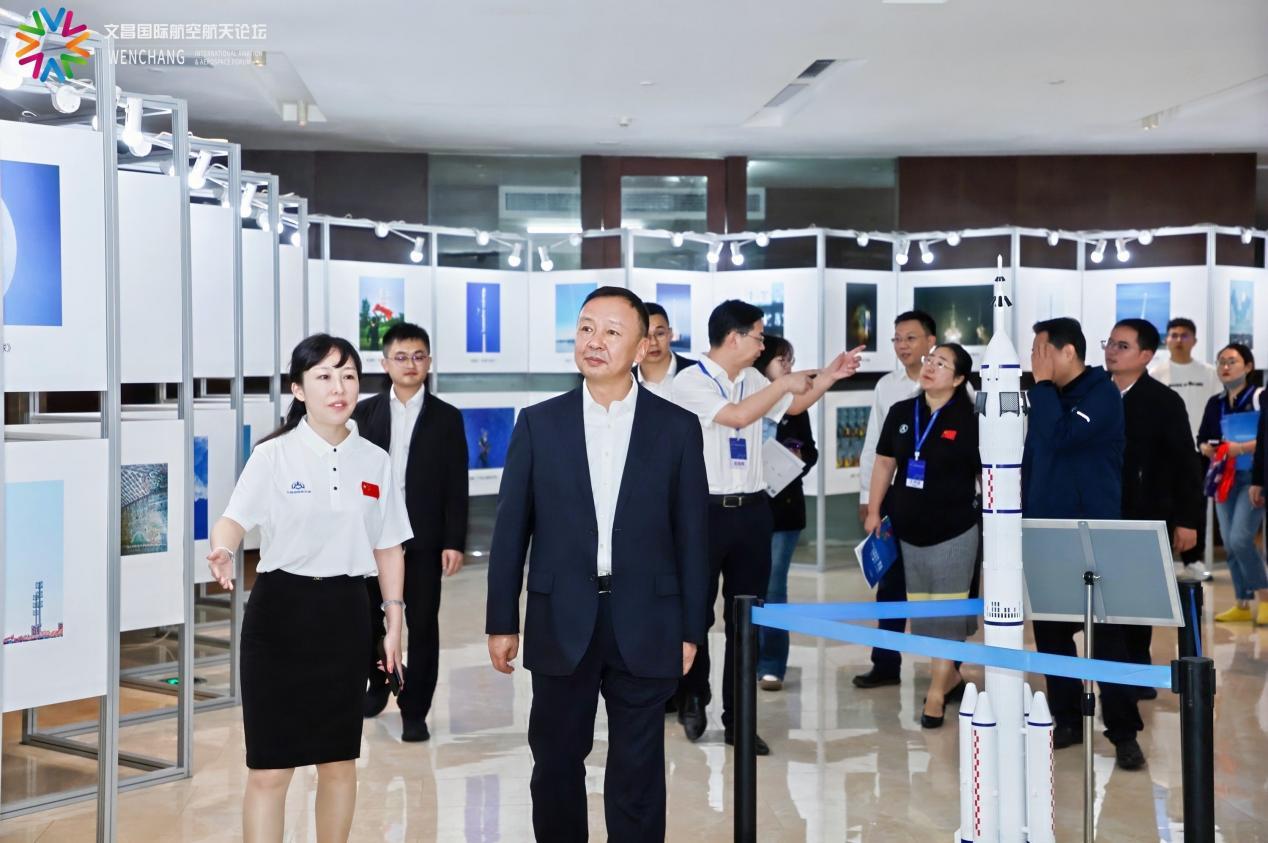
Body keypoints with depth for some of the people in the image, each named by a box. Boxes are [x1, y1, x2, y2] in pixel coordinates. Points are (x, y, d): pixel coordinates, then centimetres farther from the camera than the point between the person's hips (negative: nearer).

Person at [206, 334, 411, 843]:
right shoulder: (273, 456, -6)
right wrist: (222, 550, -40)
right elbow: (234, 520, -17)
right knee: (270, 768, -3)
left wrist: (394, 624, 8)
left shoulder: (374, 461, 6)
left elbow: (388, 548, 12)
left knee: (339, 759, 13)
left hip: (345, 613, 4)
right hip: (281, 609, -4)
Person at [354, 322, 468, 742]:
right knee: (368, 618, 13)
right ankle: (378, 684, 38)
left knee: (423, 625, 1)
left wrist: (454, 542, -8)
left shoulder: (447, 418, 1)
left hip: (423, 538, -2)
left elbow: (456, 486, -2)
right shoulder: (365, 412, 5)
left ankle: (414, 711, 11)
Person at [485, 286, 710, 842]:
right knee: (555, 765, 11)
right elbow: (511, 530, 3)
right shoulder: (538, 424, 2)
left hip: (645, 626, -1)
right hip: (561, 624, 1)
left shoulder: (677, 427, 0)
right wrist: (501, 622, 2)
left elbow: (691, 535, 2)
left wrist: (691, 629, 1)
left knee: (638, 773, 9)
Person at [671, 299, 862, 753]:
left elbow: (794, 405, 27)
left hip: (752, 510, 6)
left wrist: (828, 376, 15)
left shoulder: (753, 379, 10)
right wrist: (783, 382, -14)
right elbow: (737, 416, -23)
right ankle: (693, 698, 30)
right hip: (706, 510, -6)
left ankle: (738, 720, 14)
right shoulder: (690, 382, -10)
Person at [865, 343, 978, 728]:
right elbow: (885, 463, 11)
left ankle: (937, 693, 8)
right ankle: (952, 678, 32)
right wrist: (874, 511, 8)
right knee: (922, 611, 14)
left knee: (946, 613, 0)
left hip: (954, 531, -5)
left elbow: (986, 476, -3)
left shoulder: (969, 421, -9)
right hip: (909, 530, 5)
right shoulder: (901, 413, 3)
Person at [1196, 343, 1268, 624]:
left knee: (1241, 538, -17)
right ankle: (1241, 604, 16)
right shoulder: (1215, 403, 11)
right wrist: (1206, 448, -7)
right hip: (1224, 476, 6)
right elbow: (1202, 438, 14)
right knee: (1229, 543, 7)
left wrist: (1242, 447, -23)